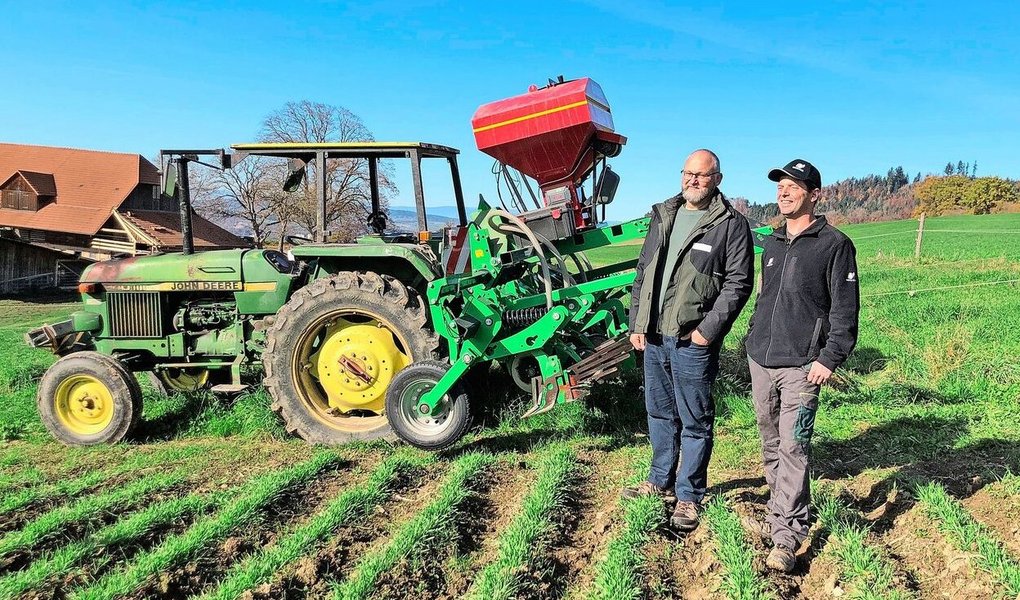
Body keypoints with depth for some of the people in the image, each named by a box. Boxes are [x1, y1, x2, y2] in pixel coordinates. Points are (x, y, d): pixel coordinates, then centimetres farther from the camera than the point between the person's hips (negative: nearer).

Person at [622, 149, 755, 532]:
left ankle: (689, 496, 19)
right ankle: (661, 482, 35)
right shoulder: (662, 216, 12)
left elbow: (738, 283, -10)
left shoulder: (731, 225, -5)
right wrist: (636, 322, 9)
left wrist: (709, 329, -16)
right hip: (653, 337, 6)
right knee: (660, 413, 18)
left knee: (695, 422, 4)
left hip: (693, 342, -6)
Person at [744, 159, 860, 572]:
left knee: (793, 448, -8)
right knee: (771, 444, 13)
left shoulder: (834, 245, -3)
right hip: (760, 362, 6)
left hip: (800, 367, -6)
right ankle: (778, 515, 26)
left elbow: (845, 309, -6)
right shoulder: (771, 244, 15)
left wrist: (830, 358, -13)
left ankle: (786, 538, -3)